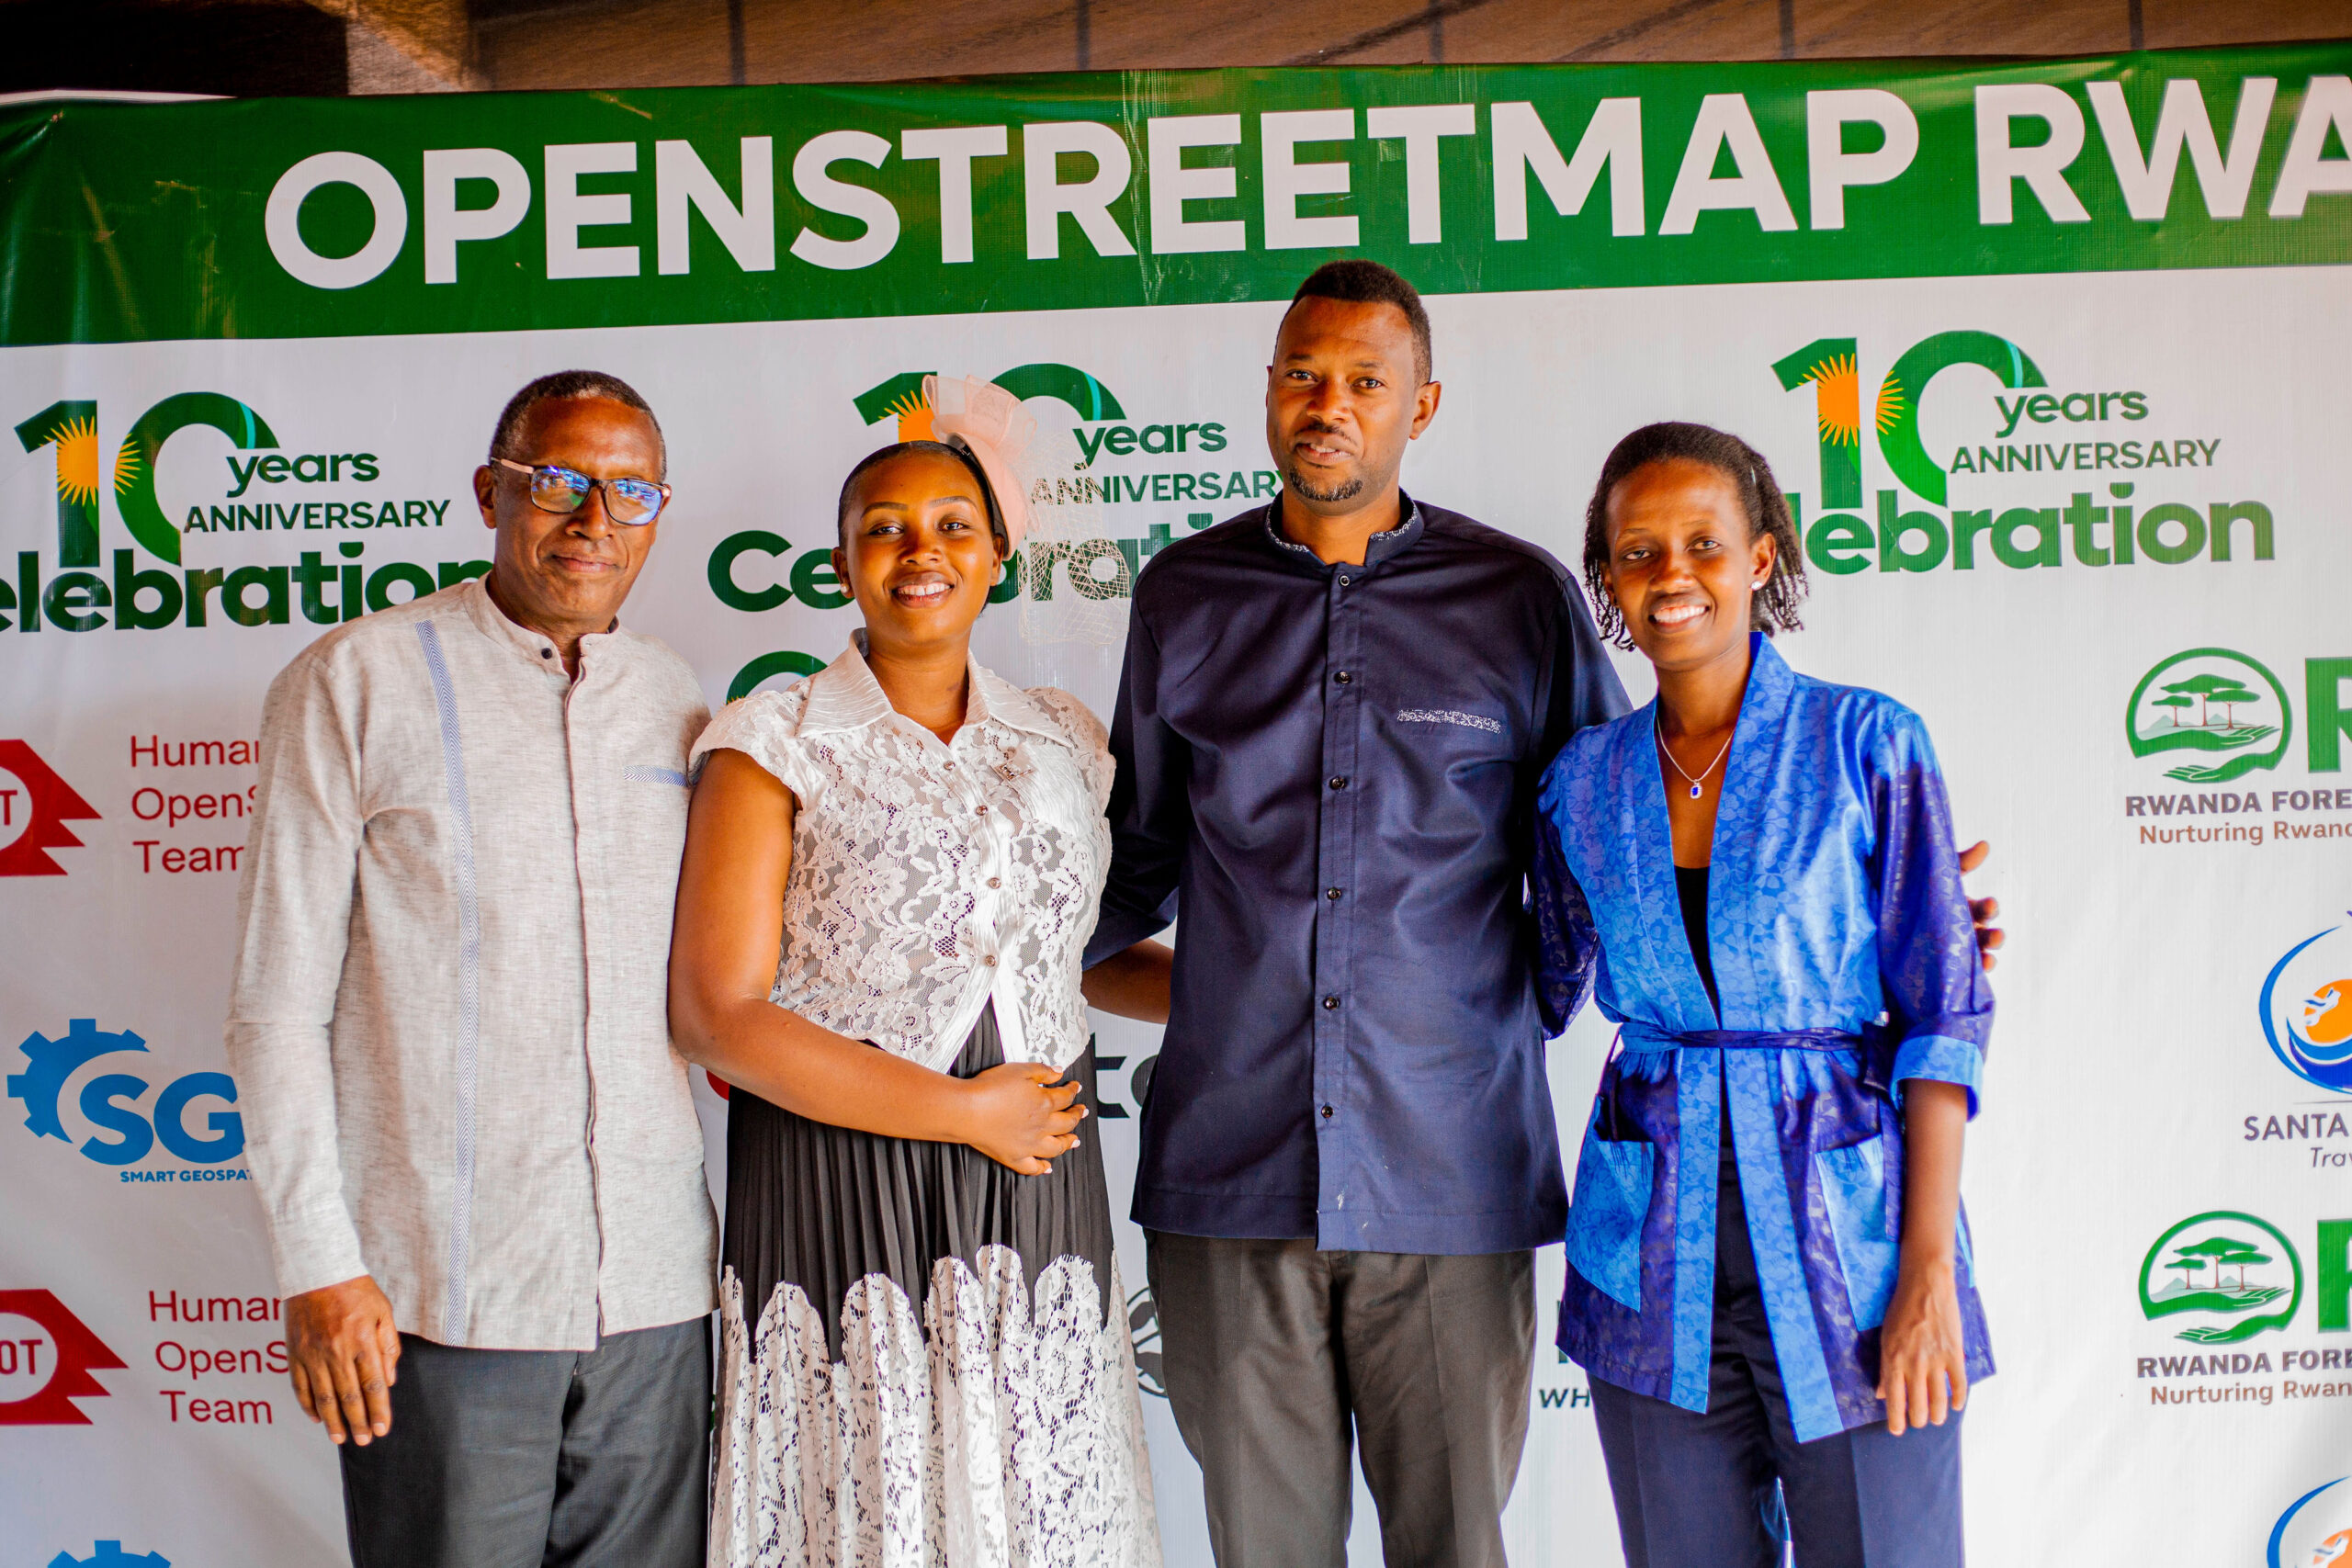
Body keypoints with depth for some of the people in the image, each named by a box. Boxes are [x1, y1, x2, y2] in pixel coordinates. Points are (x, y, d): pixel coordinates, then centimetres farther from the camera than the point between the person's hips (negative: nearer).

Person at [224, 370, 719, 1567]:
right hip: (443, 1295, -3)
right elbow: (276, 1007, -4)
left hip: (654, 1290, 4)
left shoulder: (677, 703, 9)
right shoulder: (355, 683, -3)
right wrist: (319, 1266, -8)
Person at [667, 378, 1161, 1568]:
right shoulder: (773, 746, -3)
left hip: (1036, 1199, 4)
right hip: (840, 1193, -3)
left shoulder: (1065, 742, 10)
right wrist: (963, 1111, -11)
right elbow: (718, 1016, -10)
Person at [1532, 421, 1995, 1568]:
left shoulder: (1866, 742, -4)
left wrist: (1928, 1269, -11)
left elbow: (1944, 1010, -6)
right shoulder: (1583, 781, 5)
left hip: (1844, 1228, -3)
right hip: (1653, 1252, 3)